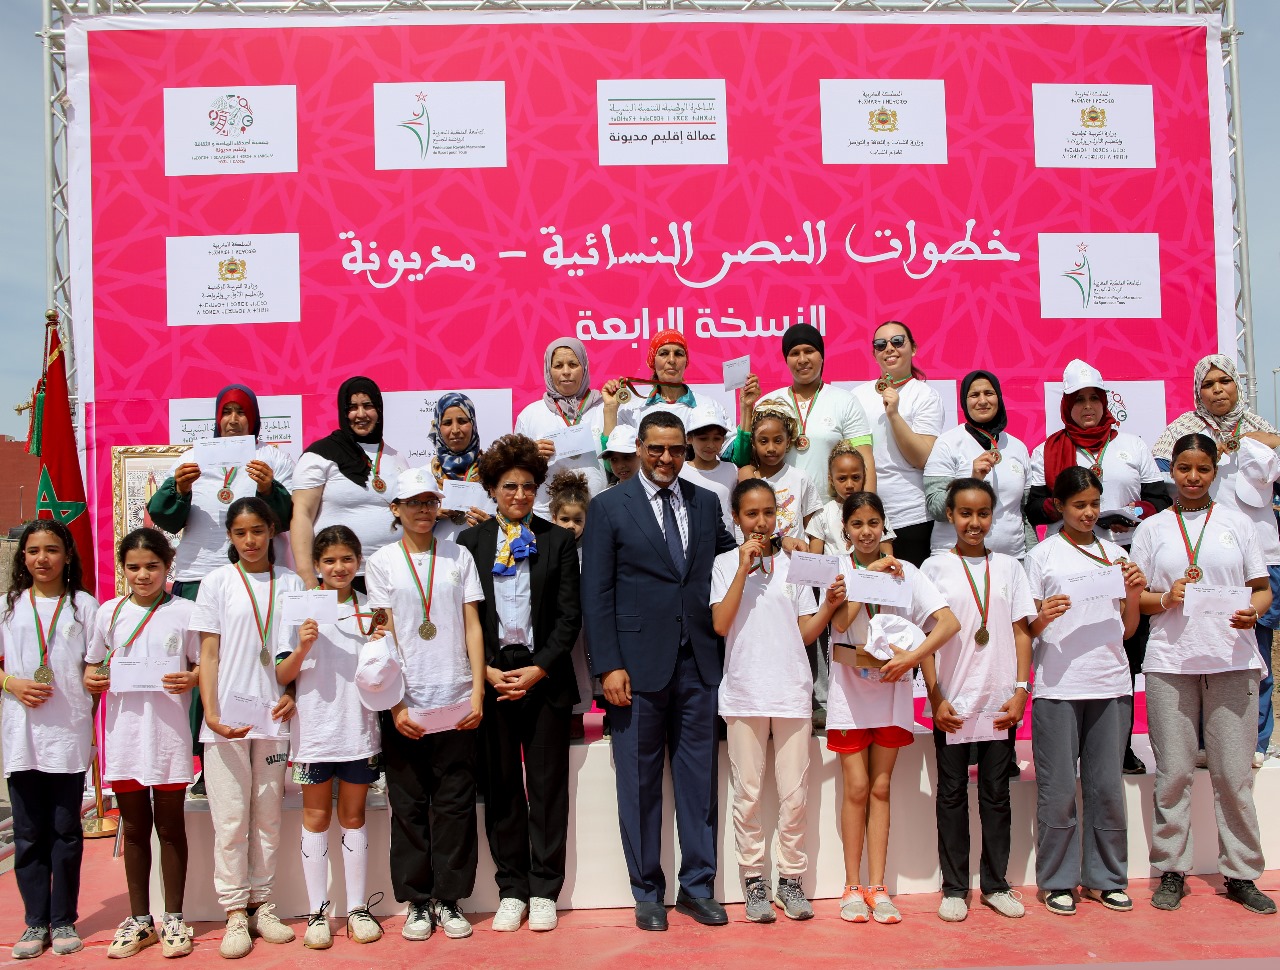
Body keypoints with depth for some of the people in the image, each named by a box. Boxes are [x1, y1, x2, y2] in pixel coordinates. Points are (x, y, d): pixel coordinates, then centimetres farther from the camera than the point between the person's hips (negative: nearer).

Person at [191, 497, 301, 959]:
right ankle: (235, 913, 8)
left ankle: (262, 906, 18)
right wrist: (211, 713, -9)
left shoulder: (290, 583, 7)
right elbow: (209, 653, 1)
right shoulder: (218, 582, 3)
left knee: (268, 815, 8)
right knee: (230, 817, -1)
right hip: (227, 716, -1)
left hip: (274, 715, 2)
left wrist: (295, 695, -6)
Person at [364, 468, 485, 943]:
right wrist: (395, 704, -7)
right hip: (405, 703, -1)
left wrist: (478, 691, -3)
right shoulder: (382, 561, 3)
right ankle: (417, 902, 17)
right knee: (409, 805, 6)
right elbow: (384, 636, 0)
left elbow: (472, 626, 6)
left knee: (454, 804, 4)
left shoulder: (459, 557, 7)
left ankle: (449, 900, 15)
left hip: (456, 702, 1)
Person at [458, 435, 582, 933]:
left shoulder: (559, 541, 6)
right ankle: (512, 891, 15)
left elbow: (569, 615, 2)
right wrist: (488, 671, -7)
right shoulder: (470, 542, 7)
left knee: (548, 784, 3)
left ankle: (544, 891, 12)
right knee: (500, 785, 5)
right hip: (490, 676, 1)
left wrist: (539, 670, -8)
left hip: (545, 676, 0)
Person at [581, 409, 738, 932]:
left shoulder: (706, 504, 10)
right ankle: (647, 892, 19)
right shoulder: (608, 507, -1)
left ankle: (697, 885, 21)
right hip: (639, 663, -3)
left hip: (698, 663, 3)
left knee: (699, 776, 9)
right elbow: (596, 594, -4)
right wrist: (609, 666, -10)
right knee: (640, 782, 6)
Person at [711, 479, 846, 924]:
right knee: (748, 793, 4)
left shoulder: (794, 565, 10)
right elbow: (721, 624, -8)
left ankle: (791, 877, 15)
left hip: (791, 691, 2)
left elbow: (806, 632, 10)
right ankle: (754, 879, 15)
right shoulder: (726, 563, 4)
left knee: (794, 794, 3)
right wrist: (744, 569, -11)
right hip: (743, 692, -2)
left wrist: (829, 605, -8)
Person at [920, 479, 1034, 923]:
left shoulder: (1008, 567, 8)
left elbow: (1021, 632, 7)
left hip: (999, 702, 2)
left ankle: (996, 885, 20)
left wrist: (1020, 690, -2)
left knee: (996, 795, 9)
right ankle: (954, 888, 14)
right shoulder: (935, 568, 2)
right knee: (952, 794, 6)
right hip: (952, 703, -2)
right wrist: (936, 698, -7)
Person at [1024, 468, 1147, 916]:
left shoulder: (1115, 554, 14)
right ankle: (1057, 880, 12)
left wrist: (1135, 593, -2)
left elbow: (1128, 629, 15)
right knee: (1058, 788, 0)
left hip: (1111, 685, 3)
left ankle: (1105, 878, 19)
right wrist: (1044, 617, -18)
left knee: (1108, 786, 6)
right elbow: (1026, 629, 3)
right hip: (1058, 686, -3)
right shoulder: (1042, 555, 3)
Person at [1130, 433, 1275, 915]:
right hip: (1169, 661, 0)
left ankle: (1241, 874, 12)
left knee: (1233, 771, 1)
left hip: (1232, 660, 0)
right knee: (1173, 771, 2)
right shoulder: (1151, 529, 10)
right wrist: (1167, 598, -10)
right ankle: (1172, 871, 12)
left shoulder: (1237, 524, 11)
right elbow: (1135, 597, 9)